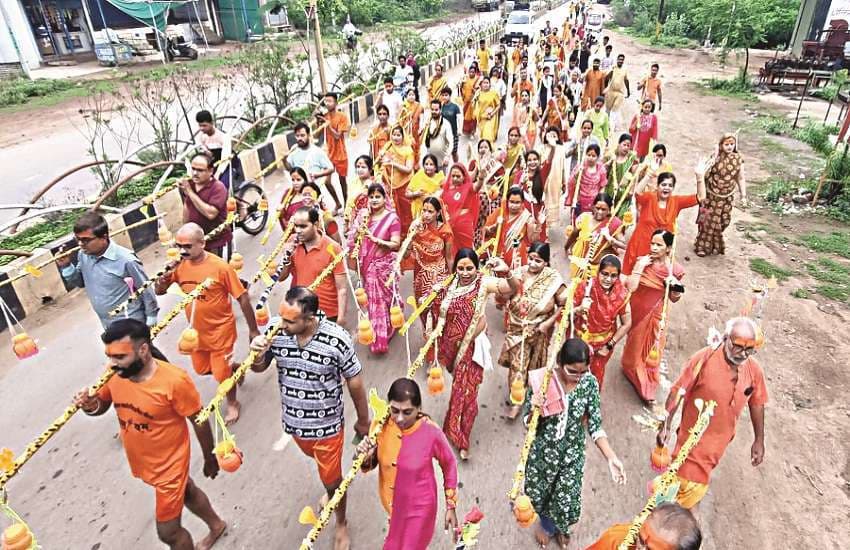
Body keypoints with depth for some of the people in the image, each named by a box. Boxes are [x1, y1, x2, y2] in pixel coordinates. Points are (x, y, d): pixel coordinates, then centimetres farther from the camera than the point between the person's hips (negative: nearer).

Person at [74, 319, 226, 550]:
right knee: (185, 492, 29)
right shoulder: (114, 374, -16)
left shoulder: (174, 380, -32)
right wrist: (90, 405, -21)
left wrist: (210, 459, -7)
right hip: (141, 462, 6)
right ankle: (216, 525, 56)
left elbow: (200, 421, -19)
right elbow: (103, 404, 4)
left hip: (169, 464, -6)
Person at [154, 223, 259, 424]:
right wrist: (167, 272, -21)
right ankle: (234, 369, 50)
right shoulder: (180, 265, -9)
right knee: (202, 369, 22)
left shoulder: (220, 267, -24)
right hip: (197, 331, 6)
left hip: (220, 330, -6)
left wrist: (253, 329, -12)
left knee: (222, 374, 7)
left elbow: (243, 298, -17)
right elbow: (158, 291, 1)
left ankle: (232, 404, 36)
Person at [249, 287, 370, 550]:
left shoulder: (337, 339, -29)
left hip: (327, 425, -4)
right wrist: (257, 354, -26)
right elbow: (259, 368, -1)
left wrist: (363, 420, -1)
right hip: (293, 421, 4)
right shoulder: (277, 331, -20)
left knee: (332, 481, 16)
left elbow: (354, 382, -14)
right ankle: (332, 491, 65)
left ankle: (341, 523, 46)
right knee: (319, 460, 32)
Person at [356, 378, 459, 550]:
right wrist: (366, 458, -27)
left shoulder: (432, 433, -28)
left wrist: (451, 506, -3)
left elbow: (449, 466, -9)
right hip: (391, 503, 4)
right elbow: (373, 463, -4)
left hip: (418, 508, -4)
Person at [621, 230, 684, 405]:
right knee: (635, 345, 19)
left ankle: (648, 390, 32)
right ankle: (631, 367, 50)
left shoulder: (674, 269, -11)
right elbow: (631, 287, -25)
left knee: (653, 351, 13)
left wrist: (676, 289, -21)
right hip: (639, 312, -1)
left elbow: (674, 299, 0)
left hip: (657, 314, 1)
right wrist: (640, 266, -27)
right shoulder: (643, 262, -15)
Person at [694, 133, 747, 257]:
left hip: (727, 197, 3)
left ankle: (716, 245, 30)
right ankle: (702, 246, 13)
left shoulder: (738, 158, -3)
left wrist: (743, 195, 2)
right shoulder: (715, 157, -13)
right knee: (708, 221, 0)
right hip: (712, 196, -3)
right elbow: (705, 175, -17)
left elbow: (740, 178, 4)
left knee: (723, 221, 11)